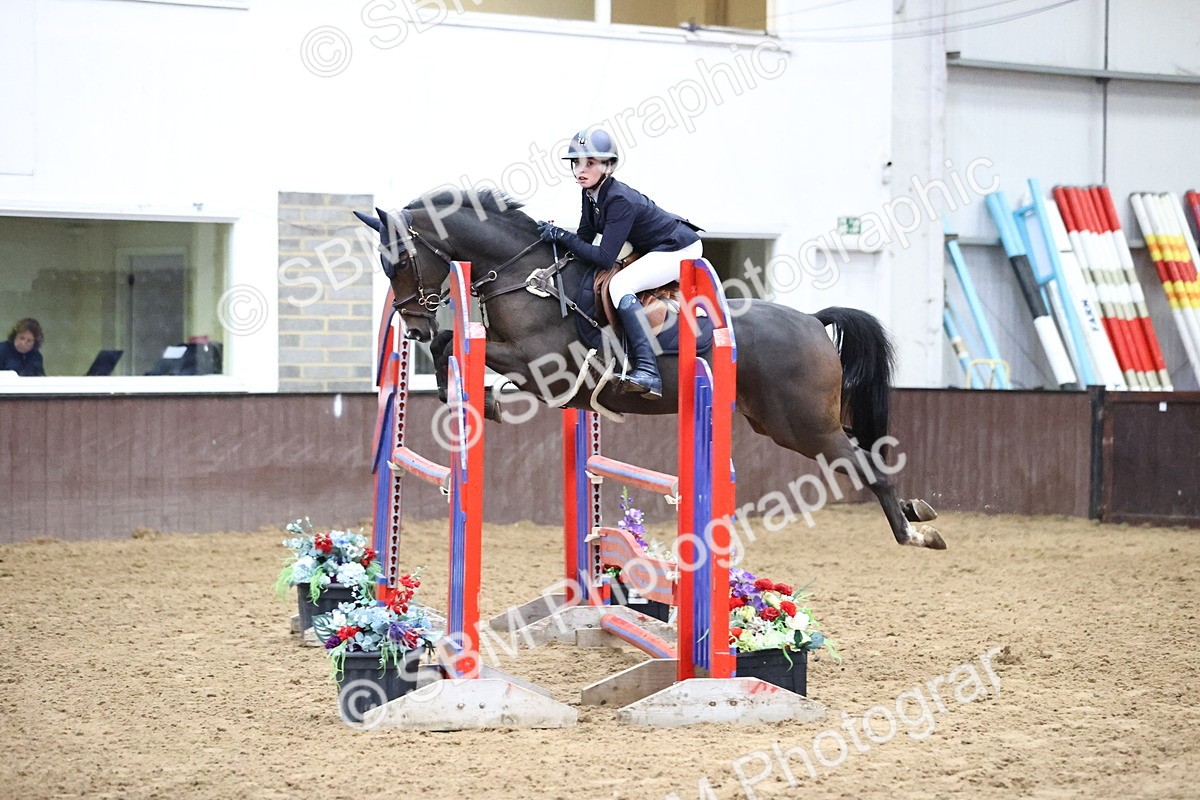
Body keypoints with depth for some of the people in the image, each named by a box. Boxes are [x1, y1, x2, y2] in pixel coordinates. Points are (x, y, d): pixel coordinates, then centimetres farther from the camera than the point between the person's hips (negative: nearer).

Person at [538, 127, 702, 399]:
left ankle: (647, 373, -34)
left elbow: (604, 258, -29)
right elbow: (585, 238, 7)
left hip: (681, 249, -11)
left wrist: (562, 236, -26)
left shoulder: (619, 201, -27)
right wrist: (554, 237, -9)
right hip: (657, 249, 11)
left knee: (619, 285, -27)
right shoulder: (591, 193, -1)